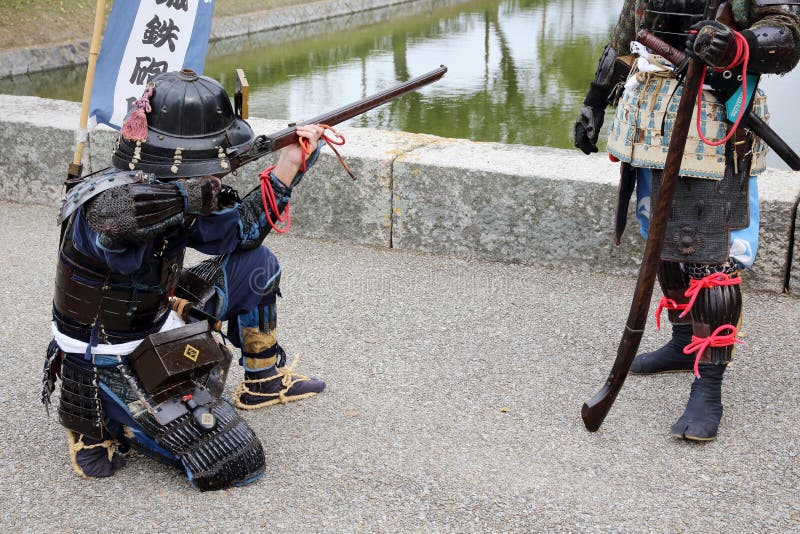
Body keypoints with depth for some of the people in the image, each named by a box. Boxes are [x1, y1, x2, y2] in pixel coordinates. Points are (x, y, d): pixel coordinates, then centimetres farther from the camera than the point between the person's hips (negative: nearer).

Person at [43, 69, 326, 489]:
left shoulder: (169, 190, -5)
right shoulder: (107, 204, -32)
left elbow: (237, 233, 6)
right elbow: (129, 210, -57)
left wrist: (288, 167, -4)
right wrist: (200, 192, -37)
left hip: (153, 329, 9)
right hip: (109, 372, -8)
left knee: (257, 265, 10)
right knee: (236, 464, -14)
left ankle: (265, 382, 27)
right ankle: (103, 425, 2)